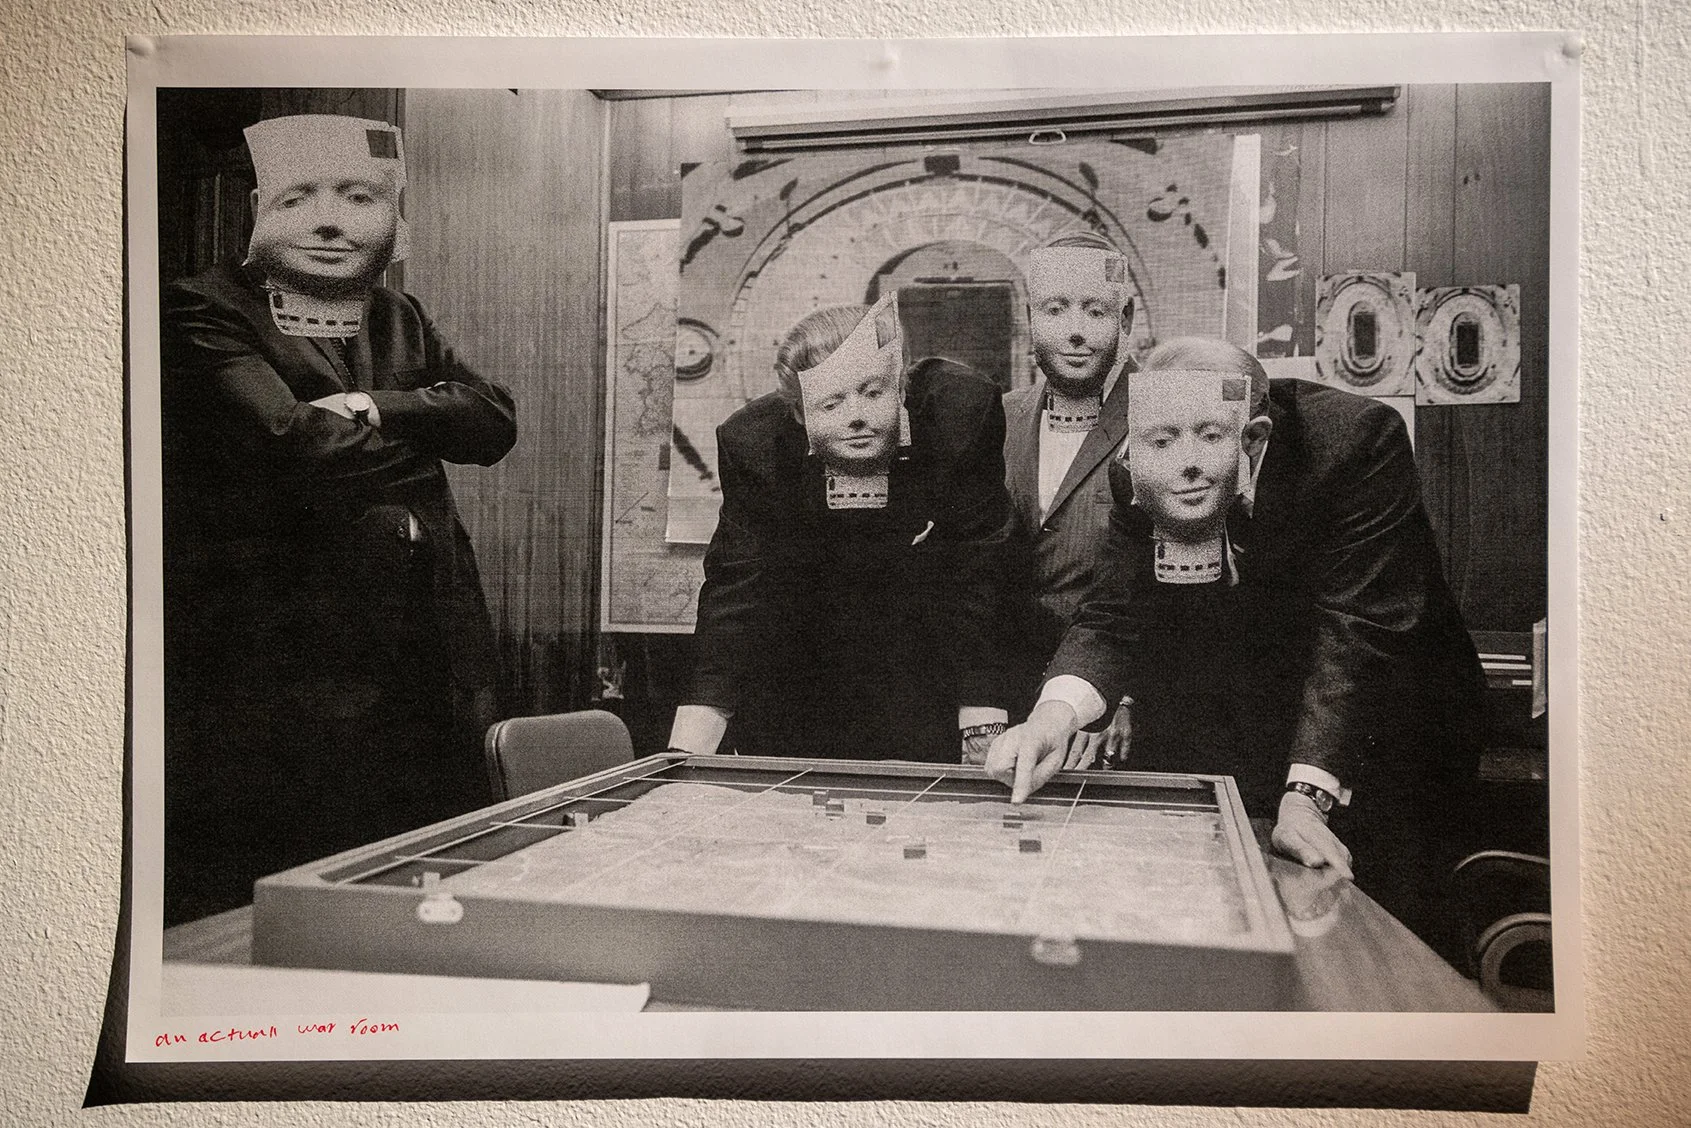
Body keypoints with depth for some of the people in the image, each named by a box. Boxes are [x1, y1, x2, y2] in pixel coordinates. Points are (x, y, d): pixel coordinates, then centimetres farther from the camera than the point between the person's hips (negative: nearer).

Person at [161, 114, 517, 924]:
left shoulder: (400, 320, 16)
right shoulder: (203, 314, -3)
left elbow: (494, 419, 1)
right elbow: (292, 443, -19)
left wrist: (375, 409, -14)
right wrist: (417, 439, -4)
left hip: (425, 669, 6)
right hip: (274, 686, -5)